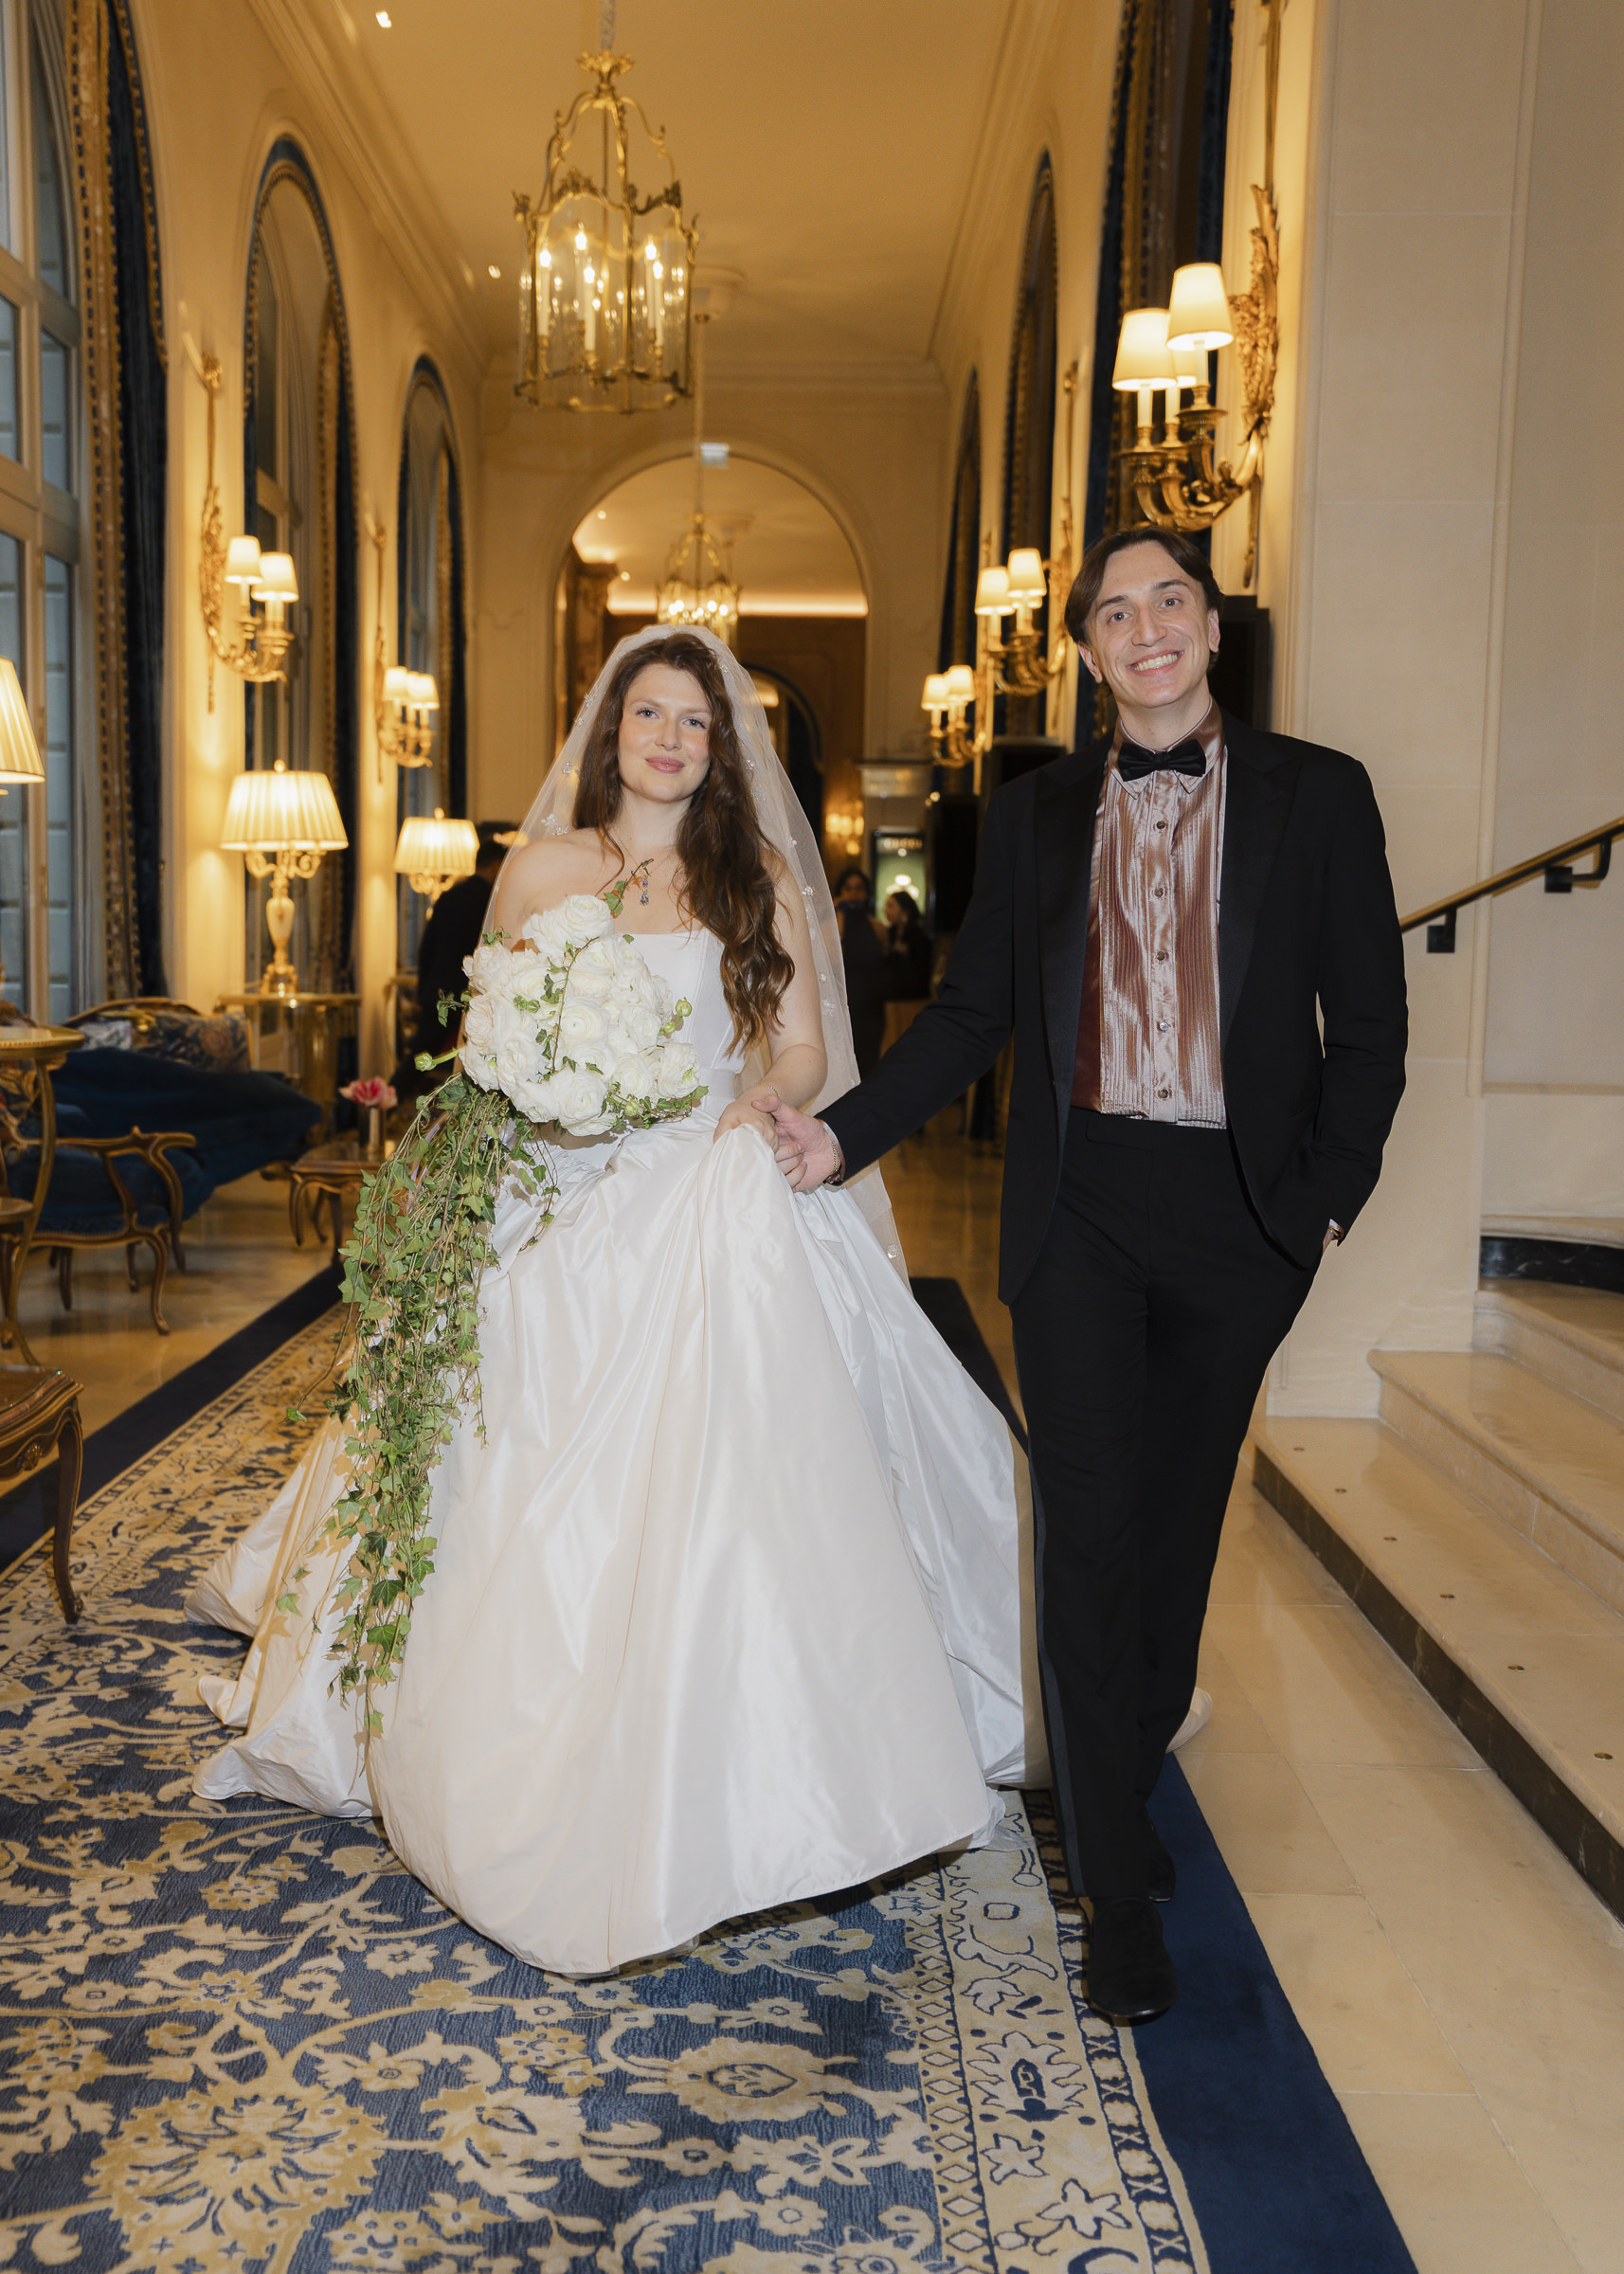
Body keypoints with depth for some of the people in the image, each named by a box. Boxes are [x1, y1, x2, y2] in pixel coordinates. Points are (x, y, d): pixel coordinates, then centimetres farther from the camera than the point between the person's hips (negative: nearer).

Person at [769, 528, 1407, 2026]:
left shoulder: (1318, 796, 4)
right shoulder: (1037, 815, 9)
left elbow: (1368, 1021, 3)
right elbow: (971, 1014, 9)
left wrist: (1328, 1197, -6)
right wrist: (847, 1133, -3)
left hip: (1239, 1218, 0)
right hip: (1080, 1212, 0)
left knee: (1178, 1515, 12)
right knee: (1090, 1533, -2)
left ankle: (1129, 1774, 36)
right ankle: (1121, 1895, 7)